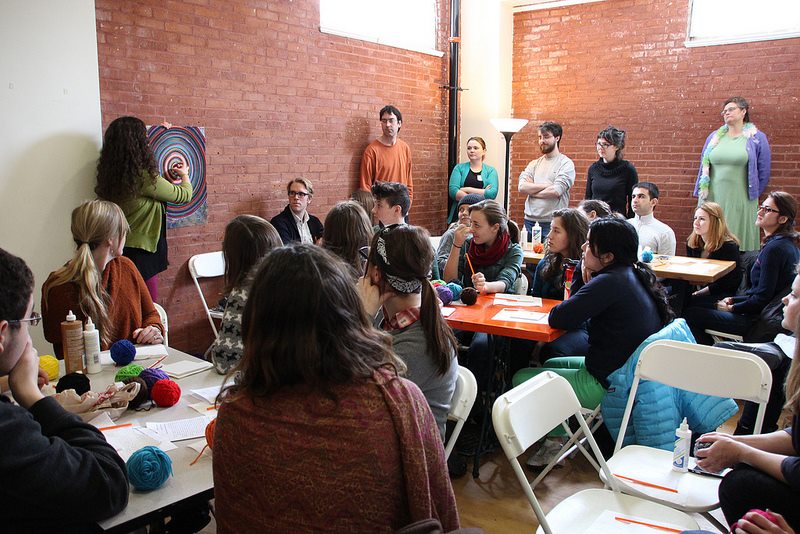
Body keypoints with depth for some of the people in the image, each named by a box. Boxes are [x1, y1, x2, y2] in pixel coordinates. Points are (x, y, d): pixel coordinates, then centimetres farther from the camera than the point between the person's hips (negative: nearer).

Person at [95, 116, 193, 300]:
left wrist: (168, 181, 25)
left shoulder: (110, 174, 3)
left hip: (120, 250, 8)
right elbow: (184, 195, -8)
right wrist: (185, 176, 13)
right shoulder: (144, 177, -20)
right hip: (140, 253, -8)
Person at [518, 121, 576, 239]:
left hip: (552, 222, -4)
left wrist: (531, 190, -3)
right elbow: (522, 187, -2)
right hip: (530, 221, 5)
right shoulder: (534, 164, 14)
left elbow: (556, 191, -15)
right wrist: (546, 185, -11)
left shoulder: (566, 163, -2)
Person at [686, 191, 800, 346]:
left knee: (690, 314, -12)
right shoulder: (786, 243, 11)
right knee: (696, 306, 16)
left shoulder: (774, 248, -21)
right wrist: (732, 300, 11)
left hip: (757, 319, -11)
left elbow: (762, 298, -22)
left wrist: (731, 308, -8)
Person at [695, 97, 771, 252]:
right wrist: (703, 192, 14)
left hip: (740, 203, -3)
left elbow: (763, 172, 5)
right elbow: (704, 167, 18)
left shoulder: (756, 138, 3)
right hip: (712, 199, 3)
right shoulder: (714, 137, 13)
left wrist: (753, 195, 7)